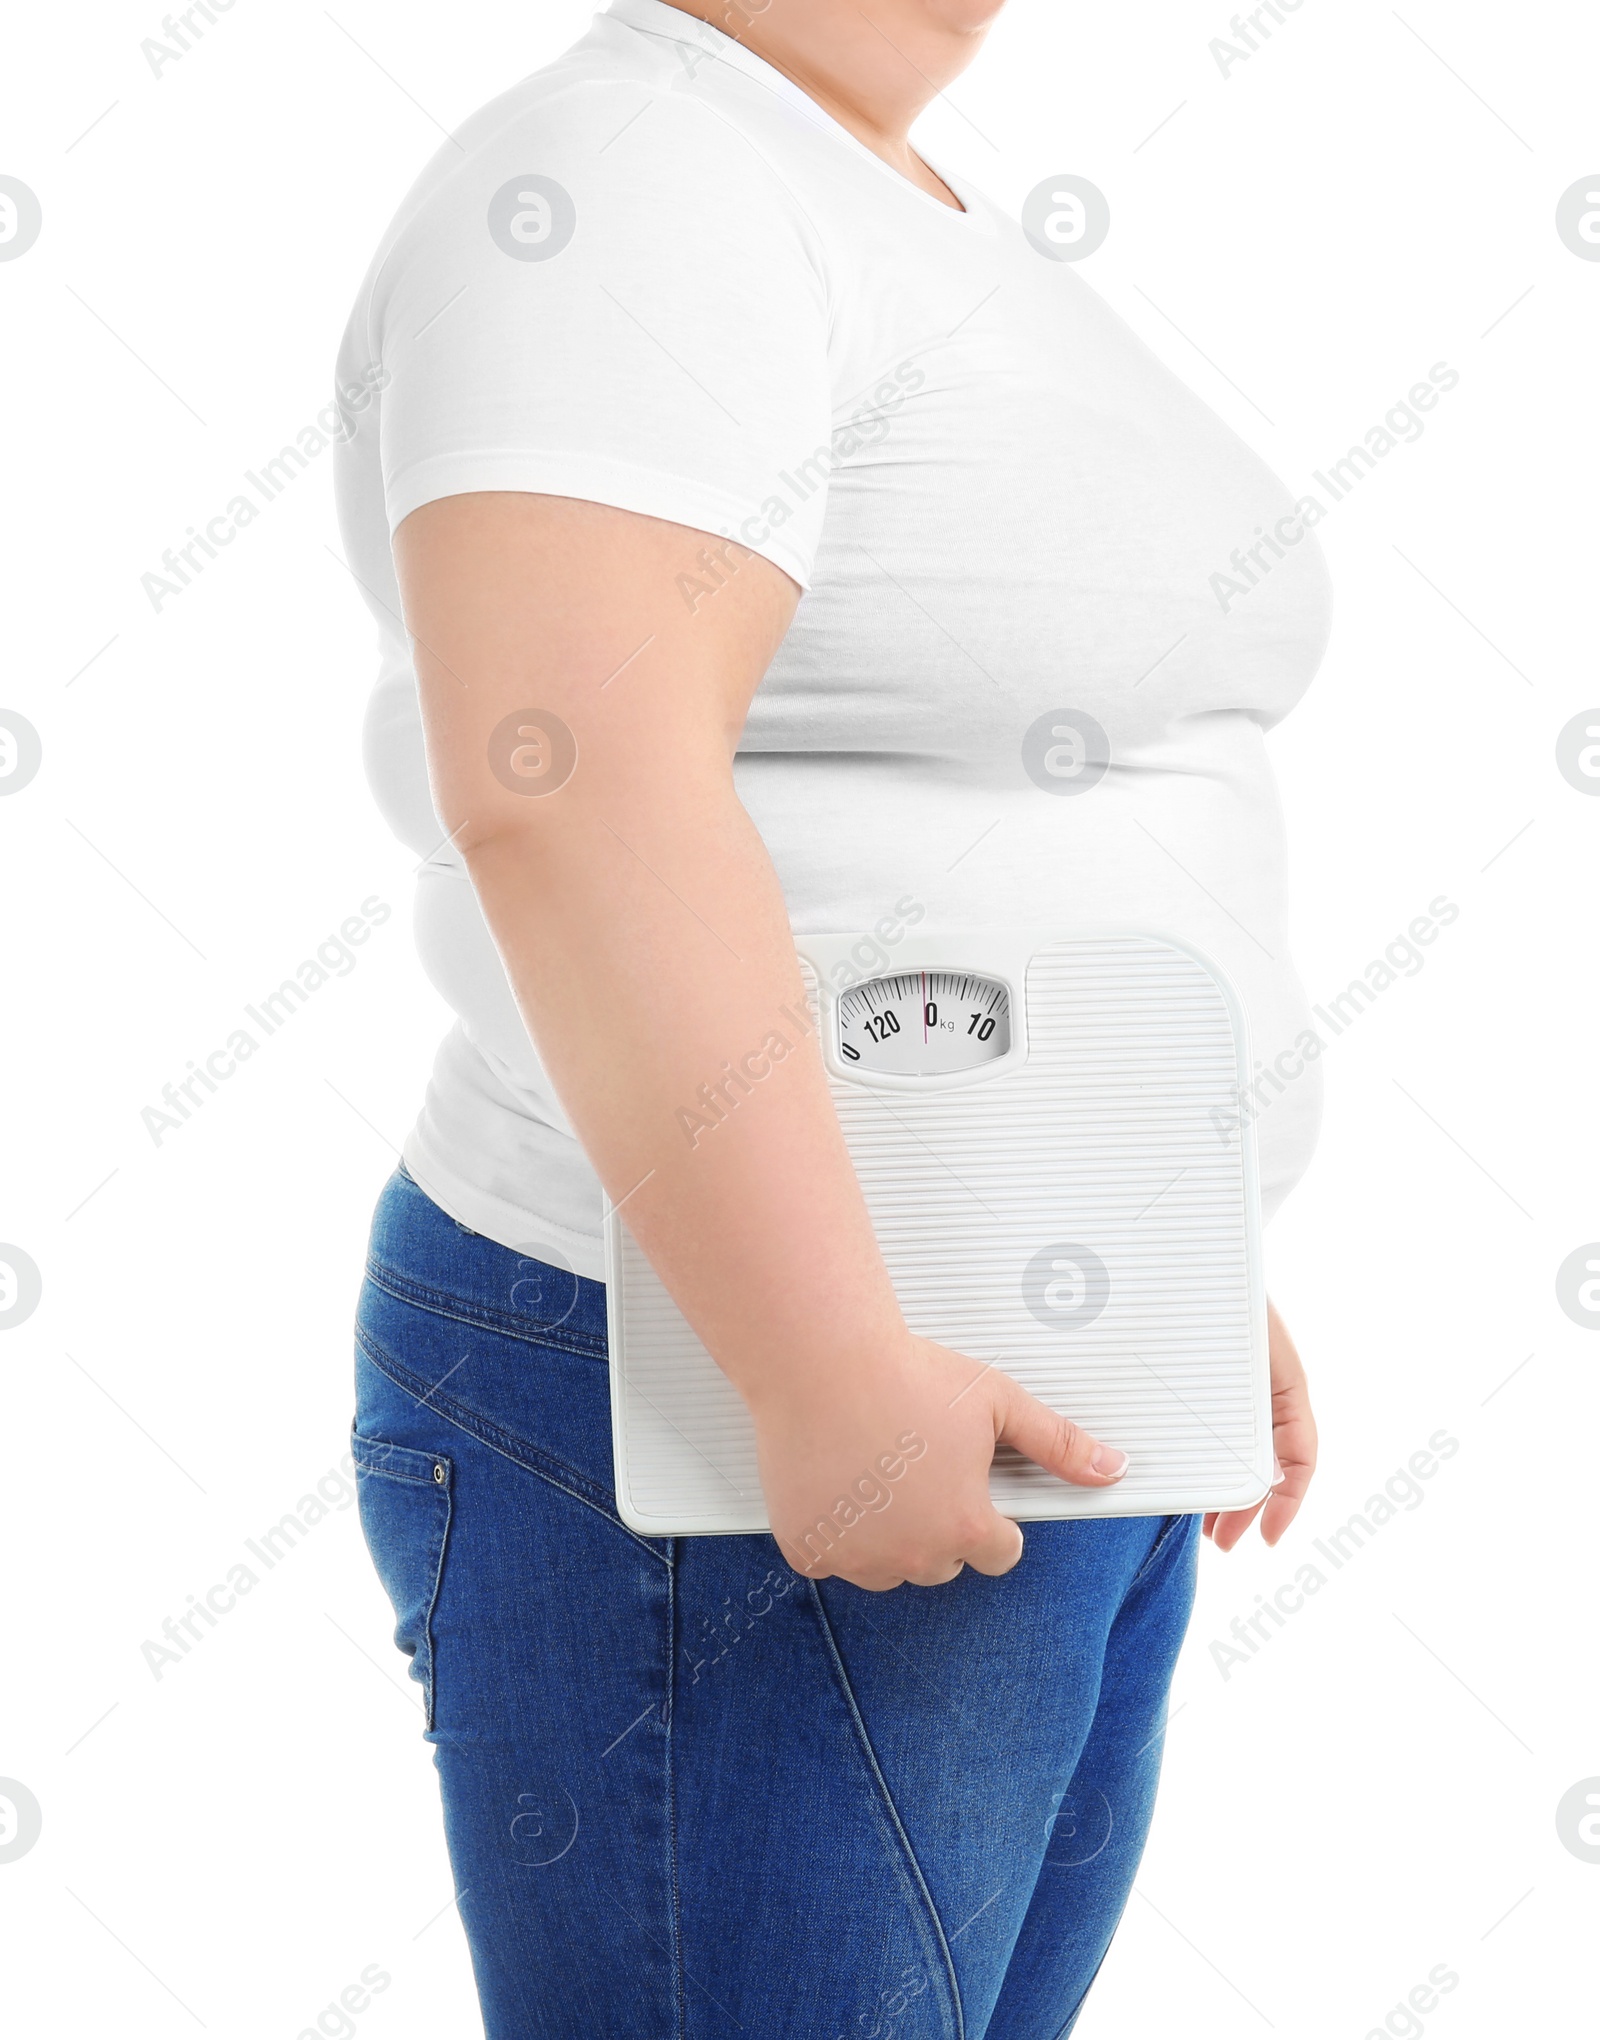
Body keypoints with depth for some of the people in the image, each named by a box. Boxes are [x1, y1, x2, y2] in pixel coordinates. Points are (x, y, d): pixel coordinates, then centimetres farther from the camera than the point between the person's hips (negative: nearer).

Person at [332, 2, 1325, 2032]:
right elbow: (569, 788, -31)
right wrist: (837, 1386, -30)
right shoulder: (618, 203, -18)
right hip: (716, 1442, -10)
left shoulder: (886, 242, 14)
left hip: (984, 1406, 10)